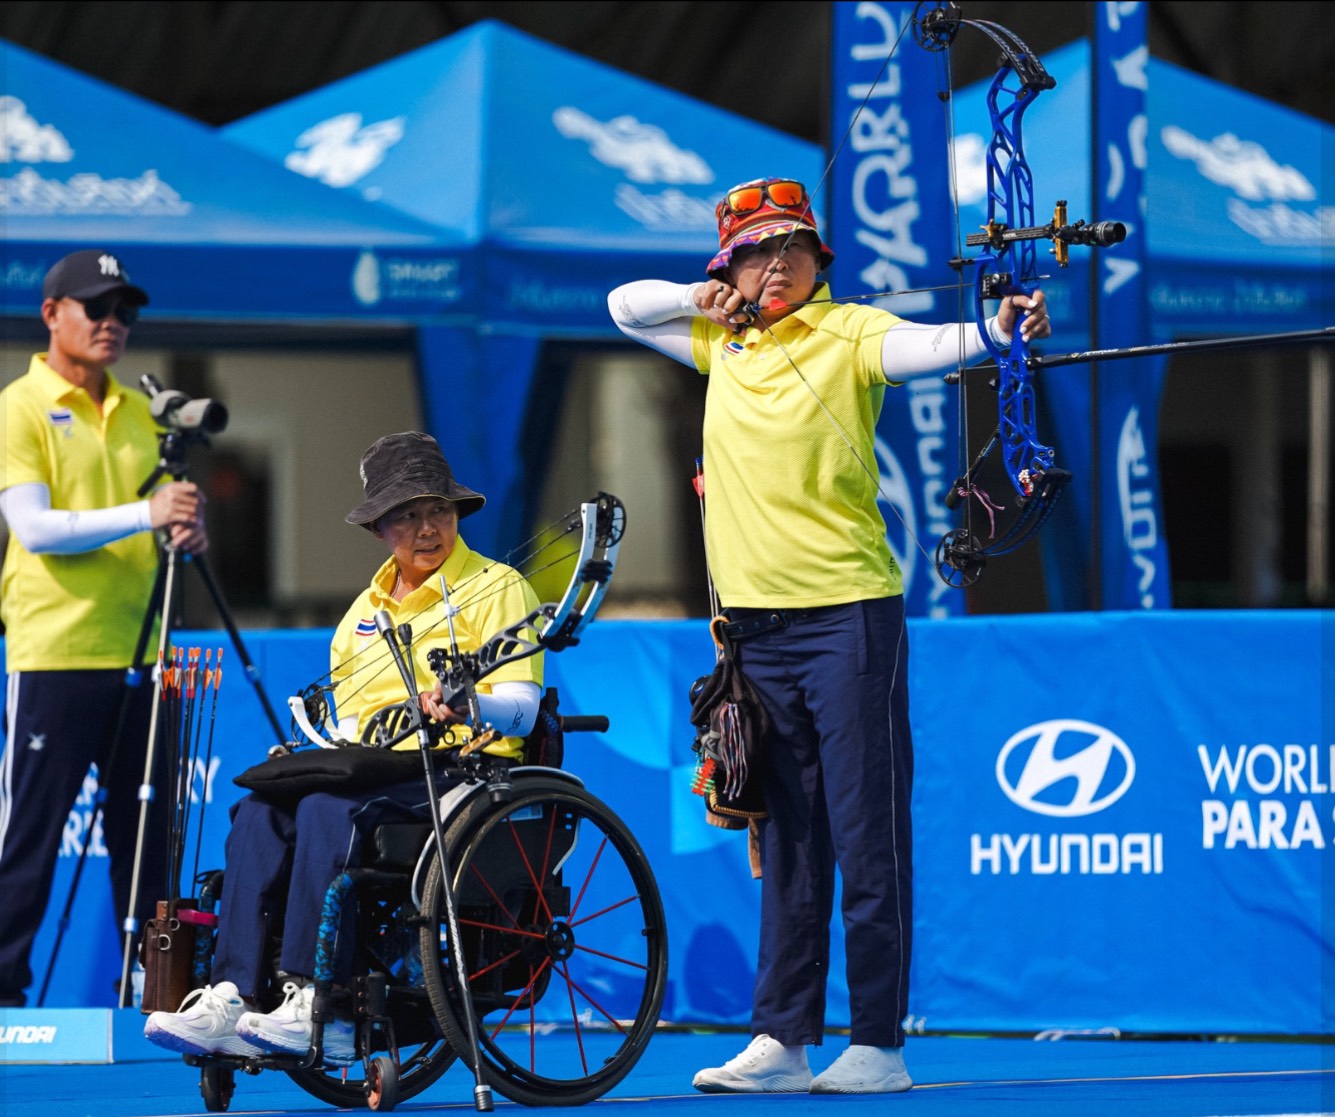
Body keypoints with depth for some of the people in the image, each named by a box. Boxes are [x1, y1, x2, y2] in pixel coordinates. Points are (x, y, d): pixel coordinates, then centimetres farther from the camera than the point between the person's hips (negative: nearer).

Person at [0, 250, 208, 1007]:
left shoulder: (138, 414, 15)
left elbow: (169, 519, 19)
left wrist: (187, 531, -6)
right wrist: (145, 514, -21)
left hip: (135, 654, 6)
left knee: (146, 833, 8)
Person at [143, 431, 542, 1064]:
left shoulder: (498, 589, 3)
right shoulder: (365, 610, 23)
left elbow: (521, 708, -8)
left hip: (465, 771, -7)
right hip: (376, 775, 7)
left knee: (331, 806, -33)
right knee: (261, 813, -21)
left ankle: (317, 1006, -40)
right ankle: (234, 998, -33)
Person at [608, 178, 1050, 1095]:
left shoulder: (847, 334, -4)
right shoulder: (723, 344, 14)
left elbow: (923, 346, -23)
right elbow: (624, 305, 26)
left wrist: (997, 332, -43)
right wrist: (699, 299, 7)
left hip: (848, 614, -6)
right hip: (757, 626, 6)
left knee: (867, 837, -5)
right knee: (787, 841, 9)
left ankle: (878, 1045, -2)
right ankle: (782, 1040, 11)